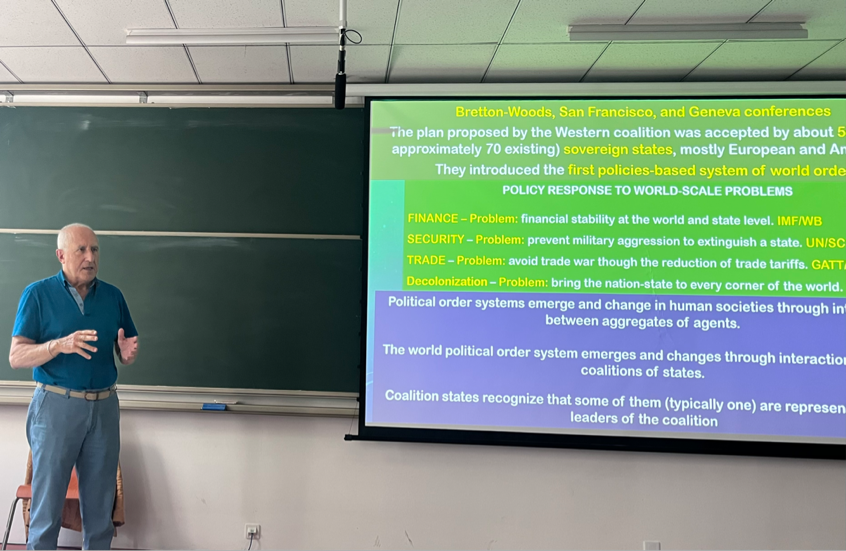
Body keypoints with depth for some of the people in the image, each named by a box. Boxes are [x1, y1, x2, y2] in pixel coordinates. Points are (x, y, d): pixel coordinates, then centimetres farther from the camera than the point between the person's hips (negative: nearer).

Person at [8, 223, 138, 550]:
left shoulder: (113, 296, 7)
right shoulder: (38, 294, -3)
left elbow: (125, 356, 11)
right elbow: (16, 357, -8)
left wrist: (128, 353, -13)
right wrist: (59, 345, -25)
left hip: (105, 406, 3)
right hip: (56, 405, -3)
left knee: (100, 505, 12)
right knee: (47, 504, 5)